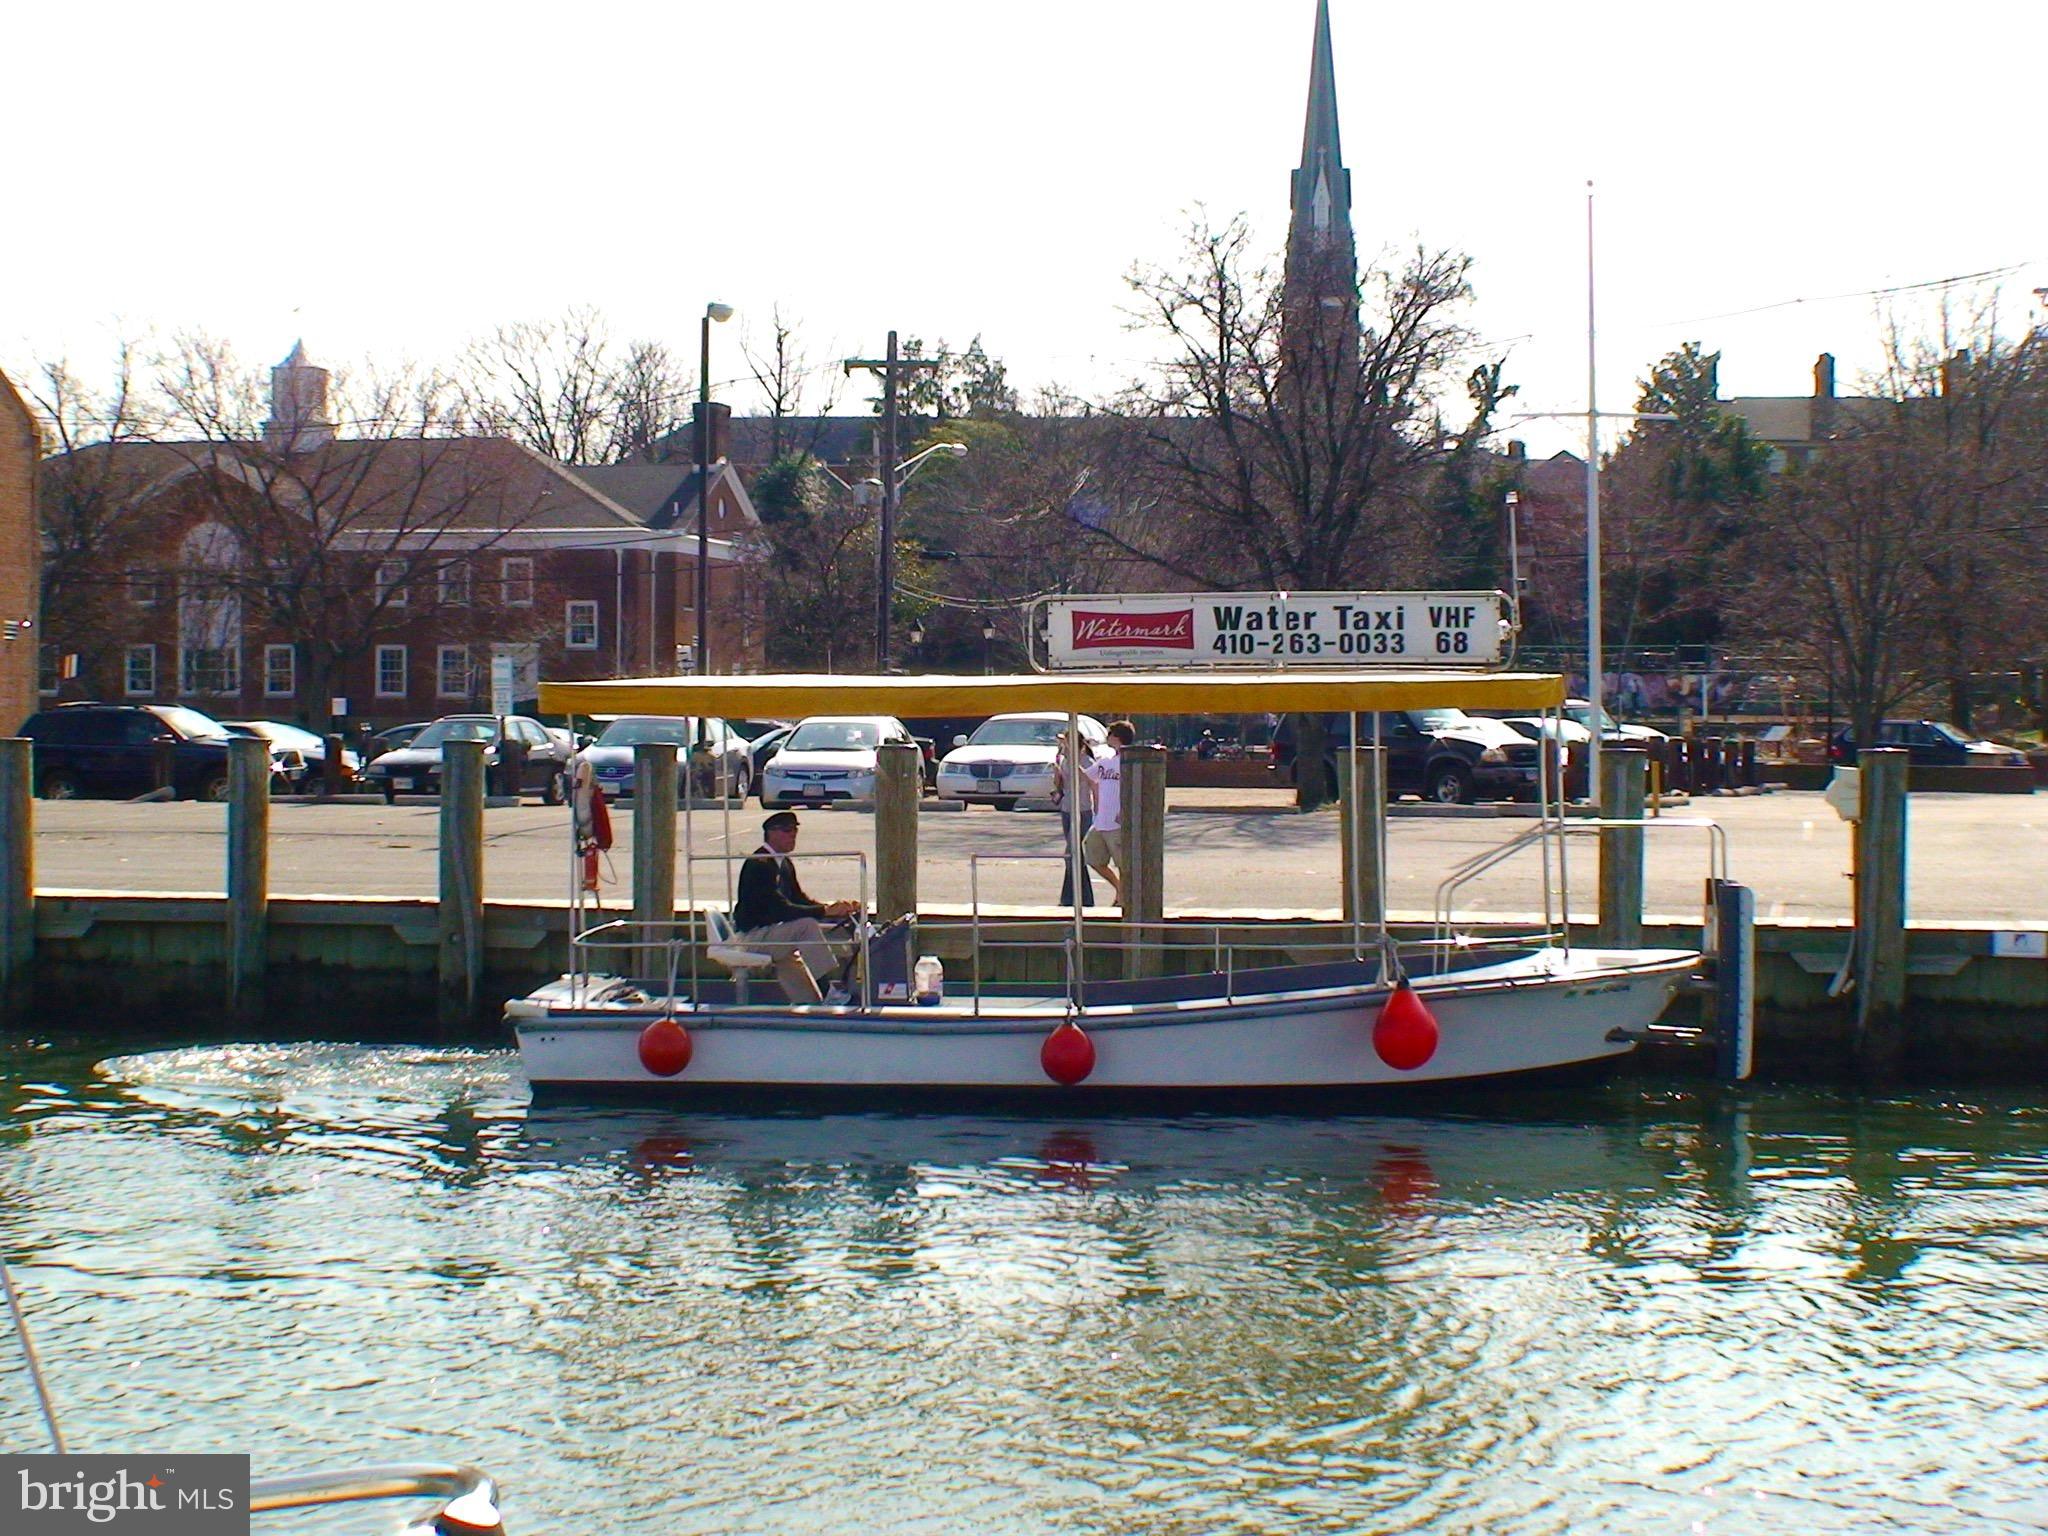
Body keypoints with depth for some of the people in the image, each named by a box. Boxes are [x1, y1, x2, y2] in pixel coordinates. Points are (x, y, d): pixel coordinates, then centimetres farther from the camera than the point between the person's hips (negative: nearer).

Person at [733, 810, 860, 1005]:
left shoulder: (784, 864, 12)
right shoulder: (759, 864, -19)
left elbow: (800, 898, 11)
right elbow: (781, 908, -28)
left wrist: (836, 907, -7)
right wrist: (826, 910, -29)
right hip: (753, 936, -10)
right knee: (806, 925, -29)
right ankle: (834, 988, -30)